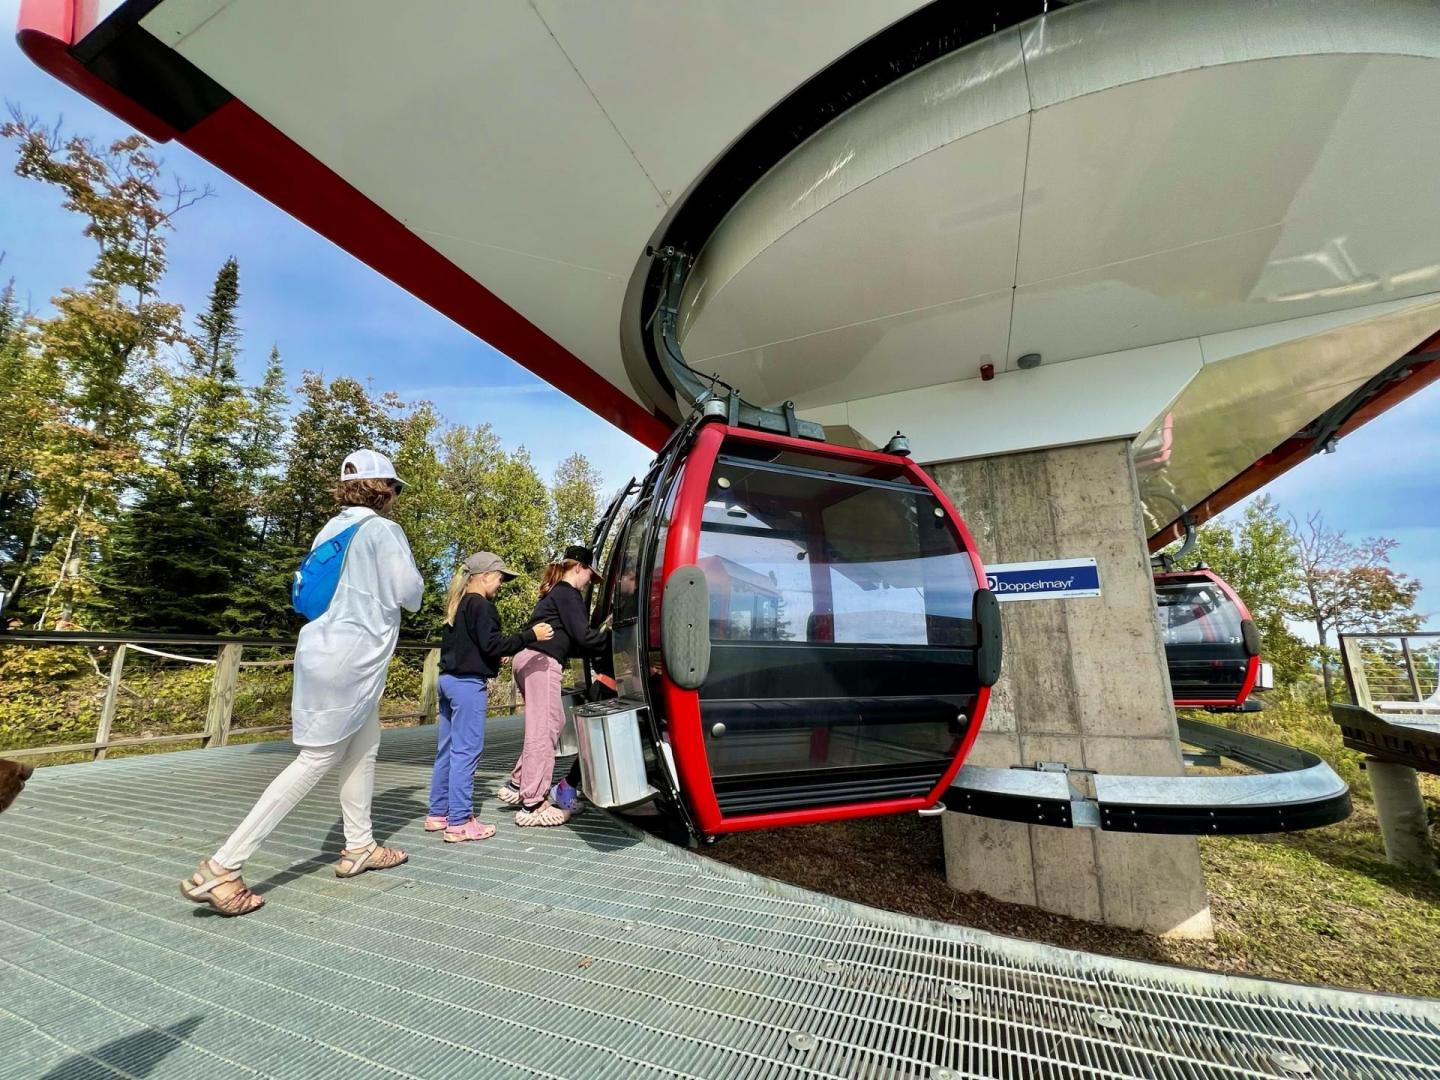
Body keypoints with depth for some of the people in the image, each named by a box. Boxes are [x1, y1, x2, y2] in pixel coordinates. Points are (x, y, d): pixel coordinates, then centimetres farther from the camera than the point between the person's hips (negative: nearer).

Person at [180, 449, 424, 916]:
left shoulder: (330, 530, 12)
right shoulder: (383, 530, -12)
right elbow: (409, 594, -15)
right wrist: (414, 584, 7)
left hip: (325, 649, 9)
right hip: (352, 658, -9)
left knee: (364, 747, 17)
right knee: (316, 760, 0)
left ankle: (359, 847, 28)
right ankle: (220, 868, 4)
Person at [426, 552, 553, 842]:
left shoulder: (458, 605, 17)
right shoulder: (480, 605, -12)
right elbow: (492, 644, -20)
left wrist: (494, 656, 24)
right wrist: (531, 635, -19)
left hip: (450, 679, 10)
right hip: (468, 684, -10)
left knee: (447, 750, 15)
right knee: (466, 751, -5)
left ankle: (438, 813, 24)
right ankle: (459, 822, 0)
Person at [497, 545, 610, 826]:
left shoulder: (555, 592, 23)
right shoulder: (568, 593, -6)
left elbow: (570, 643, 23)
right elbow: (583, 636, -11)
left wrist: (600, 633, 17)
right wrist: (609, 635, 4)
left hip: (530, 659, 10)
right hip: (542, 662, -10)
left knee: (554, 724, 16)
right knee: (543, 731, -6)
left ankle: (517, 785, 22)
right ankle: (532, 805, -1)